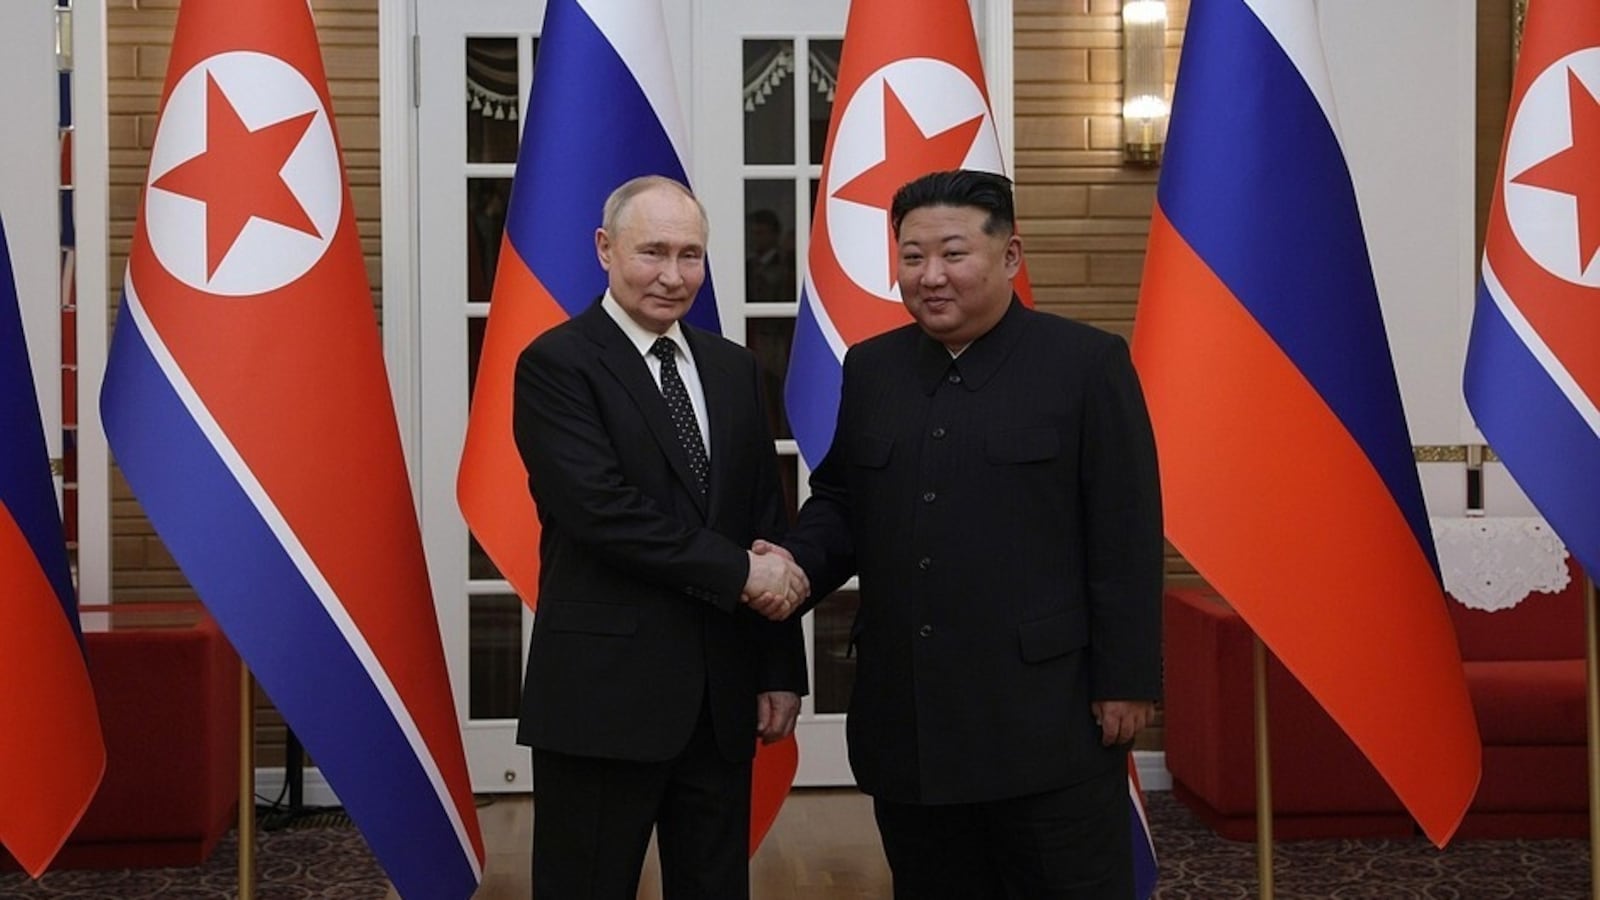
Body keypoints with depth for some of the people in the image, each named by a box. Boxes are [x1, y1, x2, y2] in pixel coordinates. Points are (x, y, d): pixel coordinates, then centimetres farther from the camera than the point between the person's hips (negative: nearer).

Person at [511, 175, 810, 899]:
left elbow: (767, 523, 12)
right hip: (603, 693, -6)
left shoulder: (733, 369, 12)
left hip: (722, 696, 6)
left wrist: (780, 670, 8)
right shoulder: (555, 365, -7)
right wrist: (737, 570, -15)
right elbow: (603, 512, -19)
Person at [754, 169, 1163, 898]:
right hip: (907, 715, 5)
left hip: (1046, 713, -5)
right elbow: (840, 502, 17)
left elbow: (1126, 538, -7)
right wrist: (798, 563, -4)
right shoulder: (870, 369, 11)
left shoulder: (1087, 364, -4)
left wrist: (1125, 680, -10)